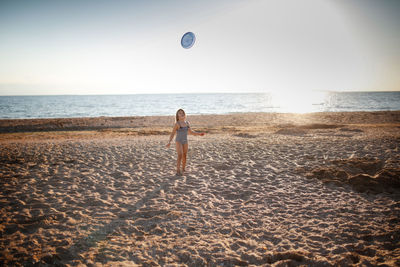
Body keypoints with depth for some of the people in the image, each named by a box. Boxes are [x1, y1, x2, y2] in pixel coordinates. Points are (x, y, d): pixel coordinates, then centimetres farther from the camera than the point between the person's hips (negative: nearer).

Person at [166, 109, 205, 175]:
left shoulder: (187, 123, 5)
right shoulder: (177, 124, -11)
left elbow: (190, 132, 16)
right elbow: (172, 133, -9)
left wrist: (199, 134, 10)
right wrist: (169, 142, -20)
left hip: (185, 142, 5)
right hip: (178, 141, -5)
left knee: (184, 156, 8)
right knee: (180, 156, -16)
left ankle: (183, 170, 22)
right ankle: (178, 171, -14)